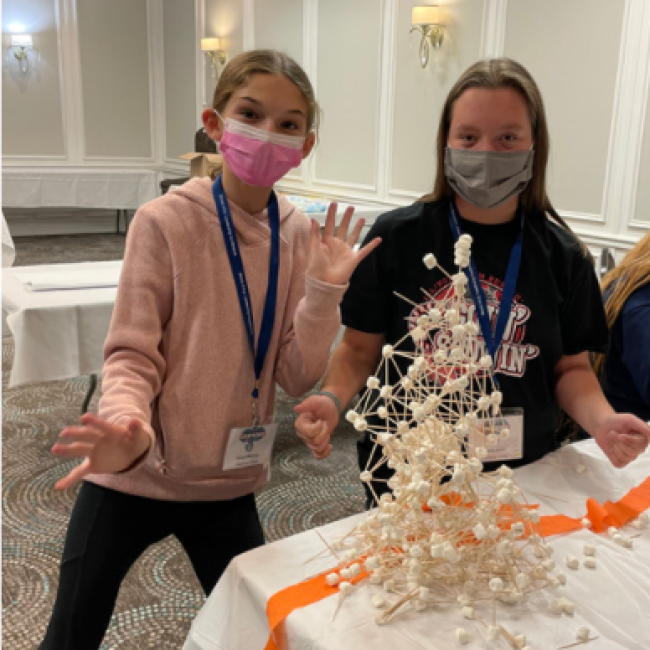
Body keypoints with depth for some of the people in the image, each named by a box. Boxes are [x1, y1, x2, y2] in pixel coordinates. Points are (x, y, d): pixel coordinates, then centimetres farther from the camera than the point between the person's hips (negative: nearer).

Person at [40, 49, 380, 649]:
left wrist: (324, 290, -19)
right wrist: (127, 427, -33)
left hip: (228, 485, 3)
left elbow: (298, 378, -6)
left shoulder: (302, 236, -3)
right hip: (131, 478, -3)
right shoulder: (166, 222, -15)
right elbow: (131, 352, -14)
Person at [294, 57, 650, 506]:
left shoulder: (562, 254, -4)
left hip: (521, 479, 2)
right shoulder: (397, 236, -9)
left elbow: (571, 367, 5)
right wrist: (333, 399, -21)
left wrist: (601, 420, -13)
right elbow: (361, 350, -2)